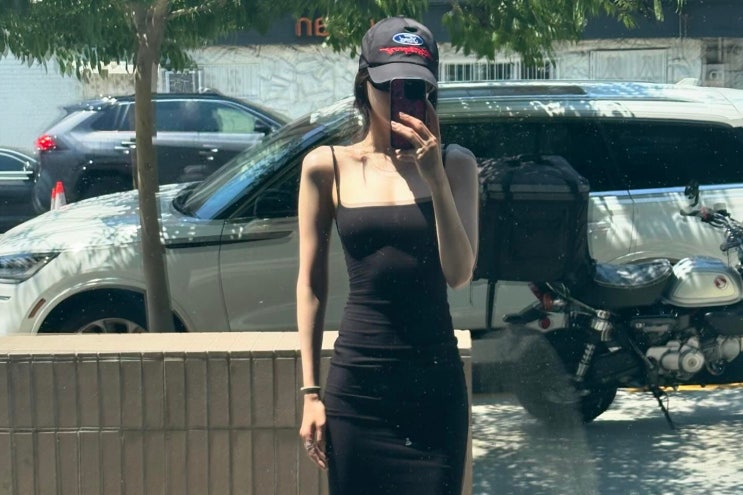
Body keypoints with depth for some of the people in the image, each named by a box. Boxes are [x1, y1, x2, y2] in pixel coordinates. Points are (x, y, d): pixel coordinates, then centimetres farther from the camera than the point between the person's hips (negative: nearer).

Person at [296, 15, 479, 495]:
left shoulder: (454, 163, 2)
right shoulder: (327, 167, 2)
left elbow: (459, 273, -7)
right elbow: (311, 284, 4)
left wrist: (433, 174, -16)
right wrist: (311, 391, 1)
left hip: (435, 380, 0)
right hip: (358, 379, 0)